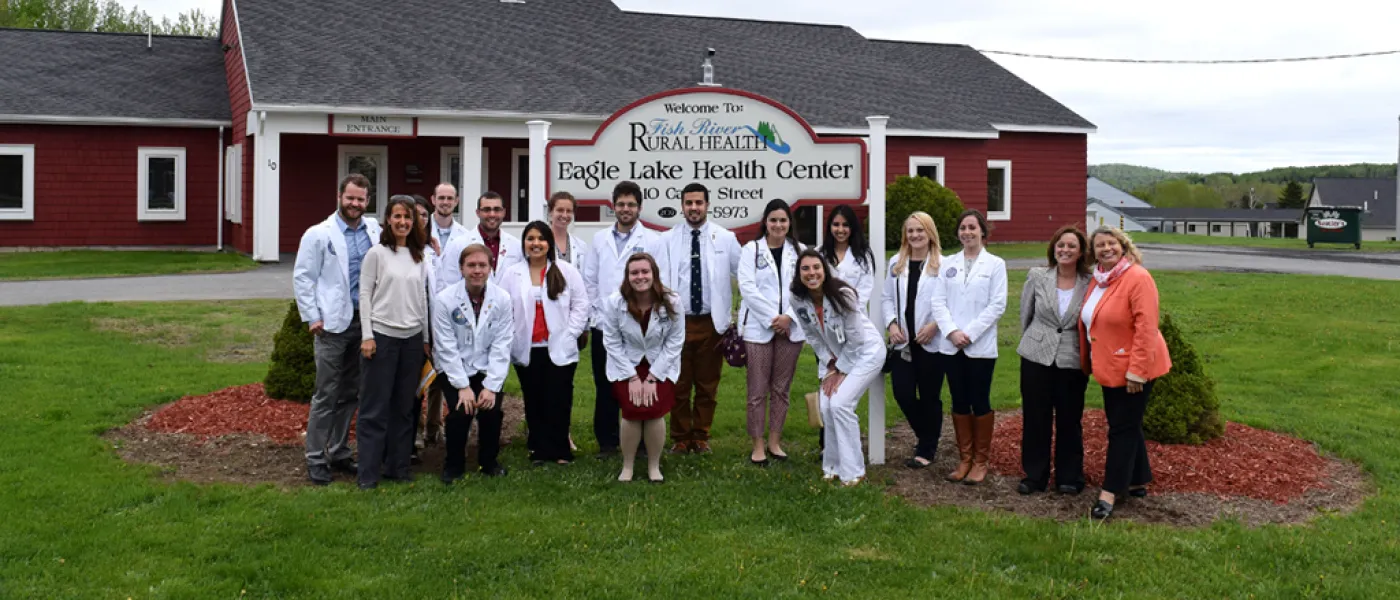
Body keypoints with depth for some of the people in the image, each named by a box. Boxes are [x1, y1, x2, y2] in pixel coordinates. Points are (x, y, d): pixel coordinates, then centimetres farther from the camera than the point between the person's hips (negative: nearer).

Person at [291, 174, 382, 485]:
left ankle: (339, 453, 23)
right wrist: (312, 317, -7)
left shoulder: (375, 231, 6)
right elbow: (302, 278, -2)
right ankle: (315, 459, 8)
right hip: (333, 323, -4)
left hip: (365, 320, 4)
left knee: (351, 393, 11)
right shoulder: (318, 234, -3)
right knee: (326, 394, -1)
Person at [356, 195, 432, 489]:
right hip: (382, 335, -4)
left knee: (403, 407, 8)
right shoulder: (377, 253, -2)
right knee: (376, 407, -2)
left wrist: (426, 337, 11)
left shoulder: (420, 257, 10)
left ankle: (398, 467, 17)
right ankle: (368, 473, 4)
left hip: (412, 338, 4)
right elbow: (365, 294, -3)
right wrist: (367, 336, -9)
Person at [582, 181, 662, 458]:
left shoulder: (653, 241, 0)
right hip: (604, 325, 3)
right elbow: (589, 280, 10)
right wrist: (592, 313, 3)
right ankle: (607, 442, 18)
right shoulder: (599, 239, 10)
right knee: (605, 387, 8)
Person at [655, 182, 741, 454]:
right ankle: (680, 438, 18)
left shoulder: (725, 238, 2)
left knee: (707, 385, 9)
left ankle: (701, 437, 21)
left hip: (712, 322, 0)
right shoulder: (668, 239, 2)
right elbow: (661, 280, -3)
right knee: (678, 385, 6)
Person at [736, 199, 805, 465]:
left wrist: (789, 317, -11)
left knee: (781, 388, 9)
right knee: (758, 390, -1)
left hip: (791, 328, 2)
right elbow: (747, 287, -7)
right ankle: (757, 445, 7)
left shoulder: (799, 251, 8)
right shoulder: (751, 249, 1)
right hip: (758, 327, -2)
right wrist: (771, 318, -12)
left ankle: (775, 442, 18)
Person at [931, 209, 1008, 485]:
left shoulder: (995, 264, 0)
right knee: (959, 402, 9)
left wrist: (970, 333, -13)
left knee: (980, 402, 3)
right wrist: (951, 331, -11)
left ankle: (981, 461, 14)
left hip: (981, 346, -3)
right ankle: (964, 459, 18)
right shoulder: (948, 263, 9)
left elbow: (997, 305, -6)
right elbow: (938, 301, 4)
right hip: (951, 345, 3)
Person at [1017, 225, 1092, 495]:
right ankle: (1035, 475, 19)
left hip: (1072, 361, -1)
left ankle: (1069, 477, 22)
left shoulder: (1090, 284, -5)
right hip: (1036, 357, 1)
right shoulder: (1036, 276, -2)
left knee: (1069, 420, 7)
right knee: (1035, 418, 7)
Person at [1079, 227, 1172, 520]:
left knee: (1123, 428, -2)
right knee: (1126, 425, 17)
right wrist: (1089, 361, 14)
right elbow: (1089, 323, 15)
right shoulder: (1097, 280, 9)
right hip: (1109, 368, 8)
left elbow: (1146, 328, -21)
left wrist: (1136, 371, -23)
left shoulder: (1137, 278, -17)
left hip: (1133, 370, -8)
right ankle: (1138, 482, 31)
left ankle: (1110, 493, 3)